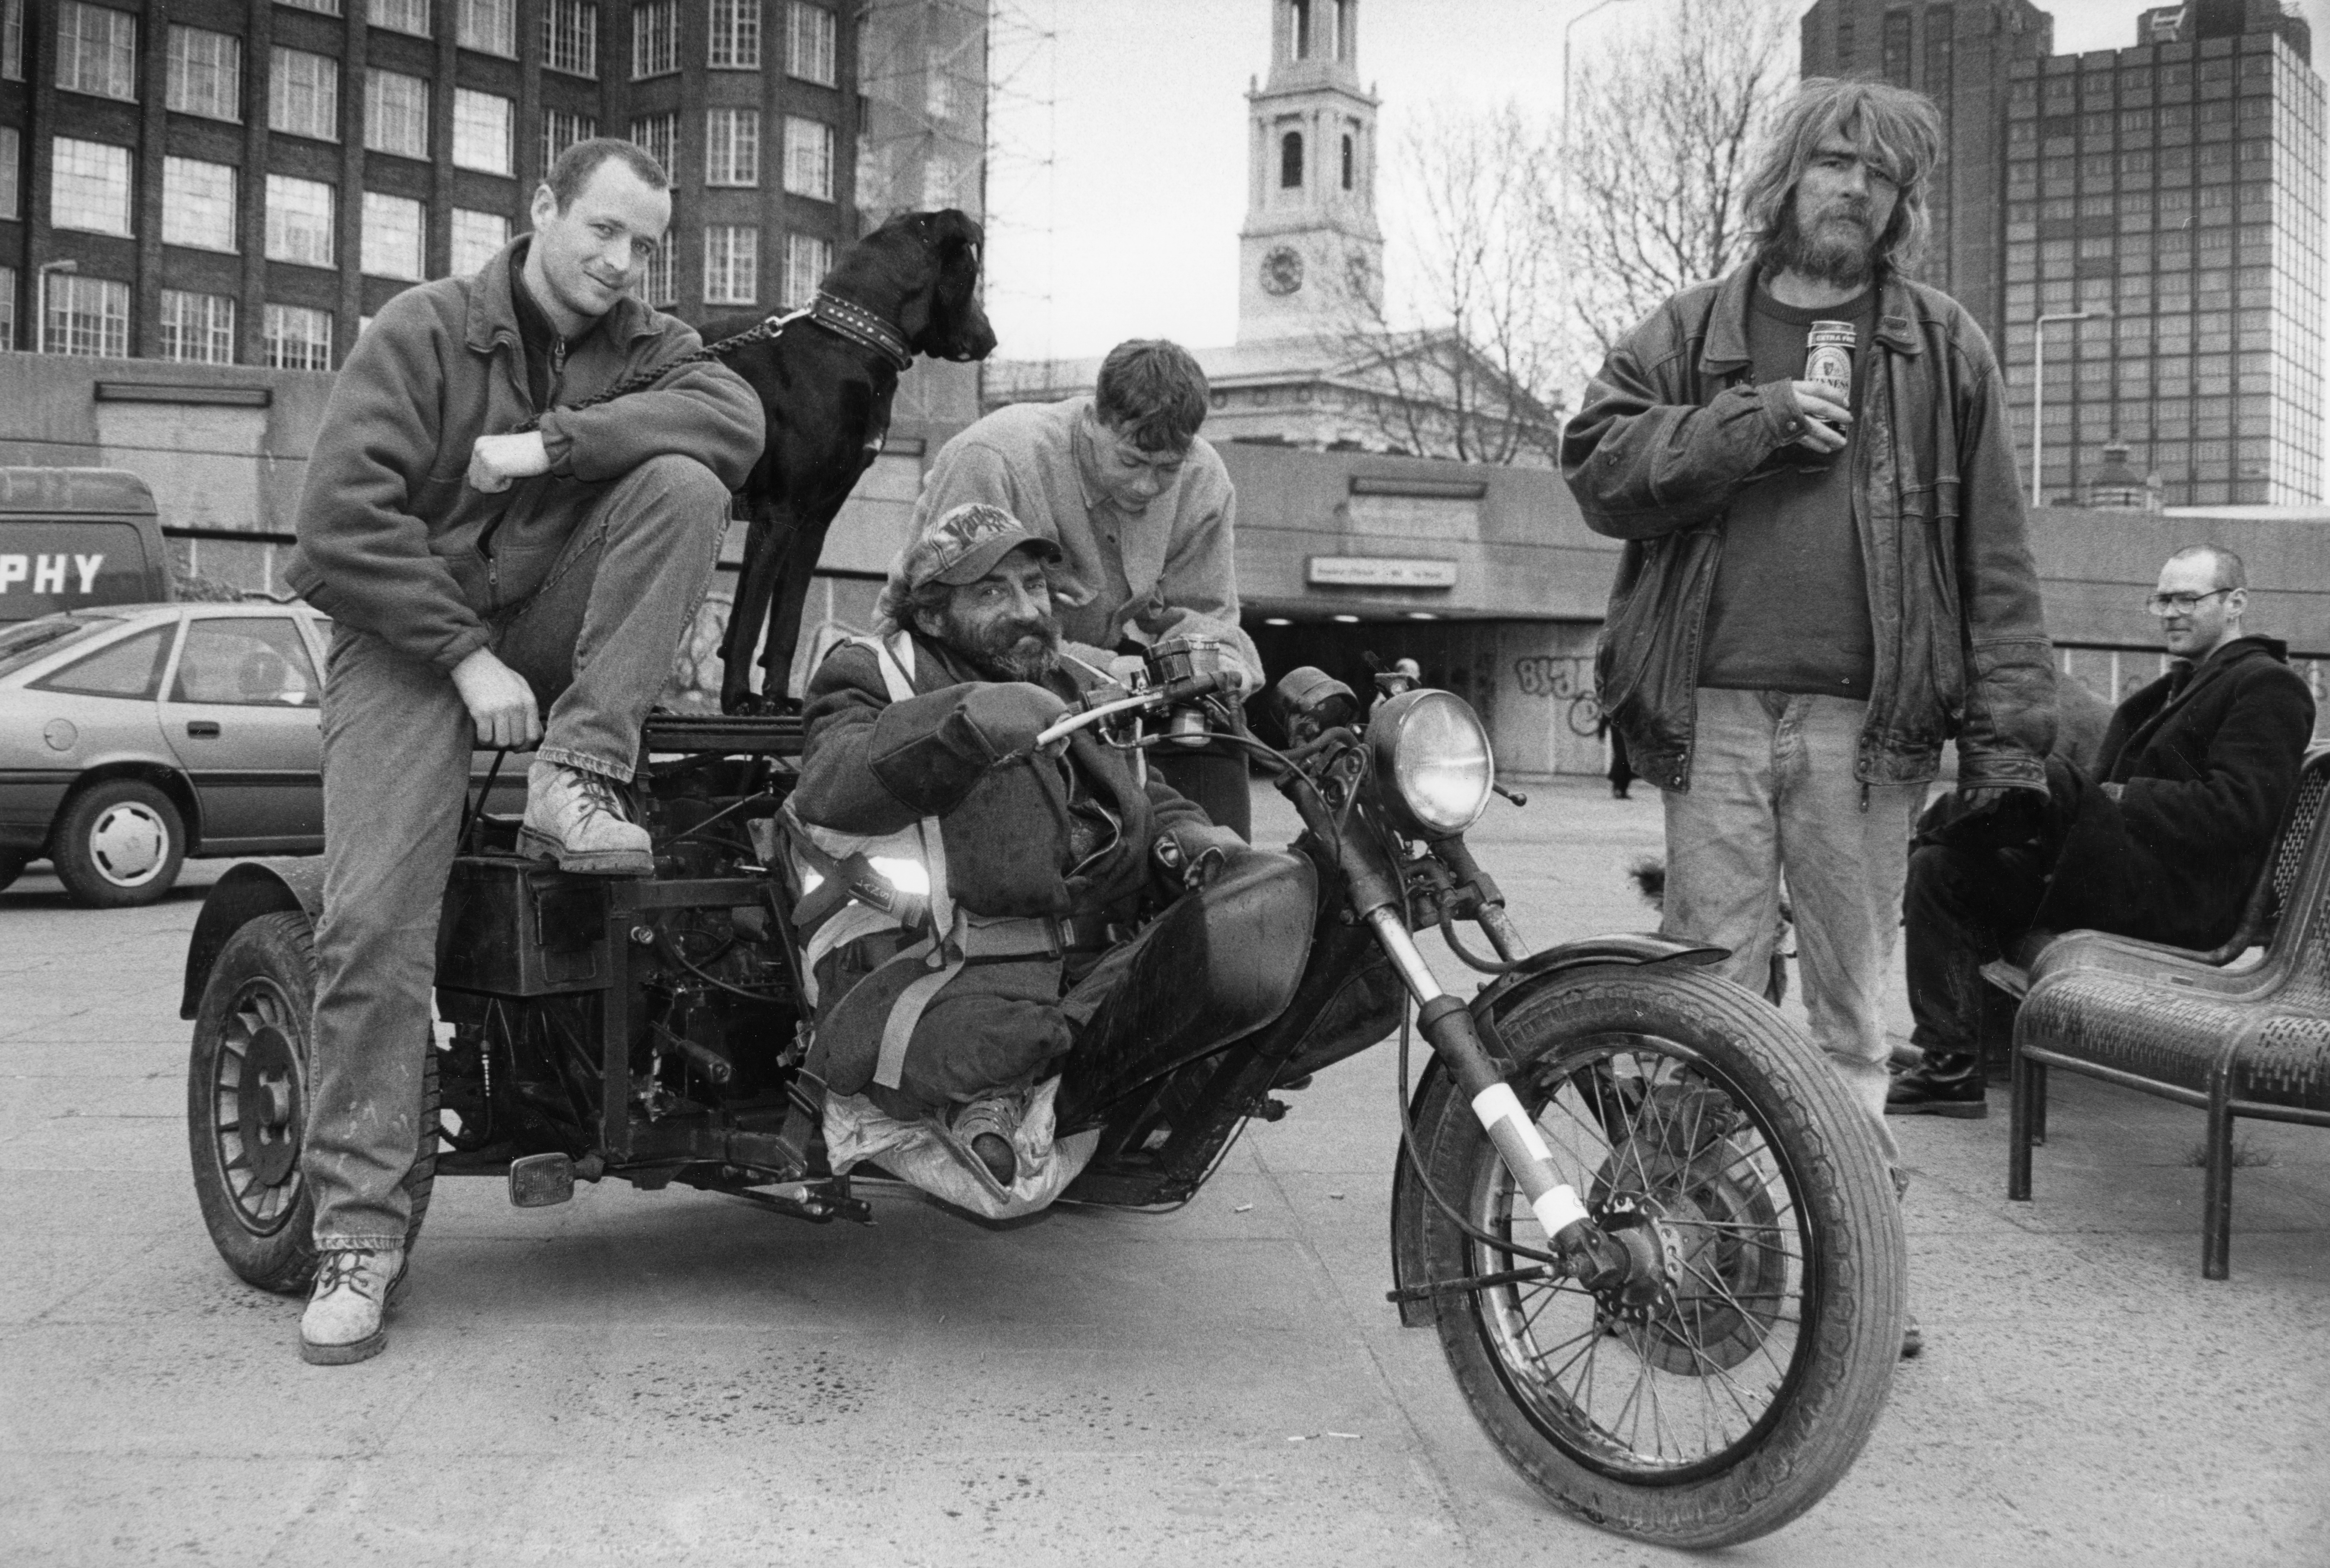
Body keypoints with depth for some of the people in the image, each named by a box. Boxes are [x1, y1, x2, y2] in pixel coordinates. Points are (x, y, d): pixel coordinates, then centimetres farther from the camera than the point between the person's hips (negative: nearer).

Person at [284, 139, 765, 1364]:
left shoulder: (644, 345, 6)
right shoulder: (425, 329, -5)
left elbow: (735, 418, -17)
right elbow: (339, 516, -14)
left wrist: (550, 441, -25)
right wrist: (467, 657, -18)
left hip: (554, 626, 3)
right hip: (408, 631, -3)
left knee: (683, 479, -21)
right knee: (374, 918, -19)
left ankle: (577, 779, -23)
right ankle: (359, 1229, -10)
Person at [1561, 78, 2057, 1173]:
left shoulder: (1944, 347, 12)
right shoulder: (1689, 333, 13)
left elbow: (1996, 557, 7)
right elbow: (1598, 470, -1)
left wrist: (2010, 731, 0)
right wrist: (1759, 418, -9)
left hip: (1867, 722, 0)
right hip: (1712, 711, 0)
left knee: (1853, 1003, 6)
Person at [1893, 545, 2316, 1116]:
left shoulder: (2268, 687, -1)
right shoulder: (2177, 687, 27)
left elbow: (2239, 810, -15)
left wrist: (2116, 798, -16)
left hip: (2182, 898, -9)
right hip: (2120, 874, 9)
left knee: (2052, 780, -29)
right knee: (1939, 872, -4)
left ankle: (1927, 830, -7)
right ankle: (1953, 1069, -9)